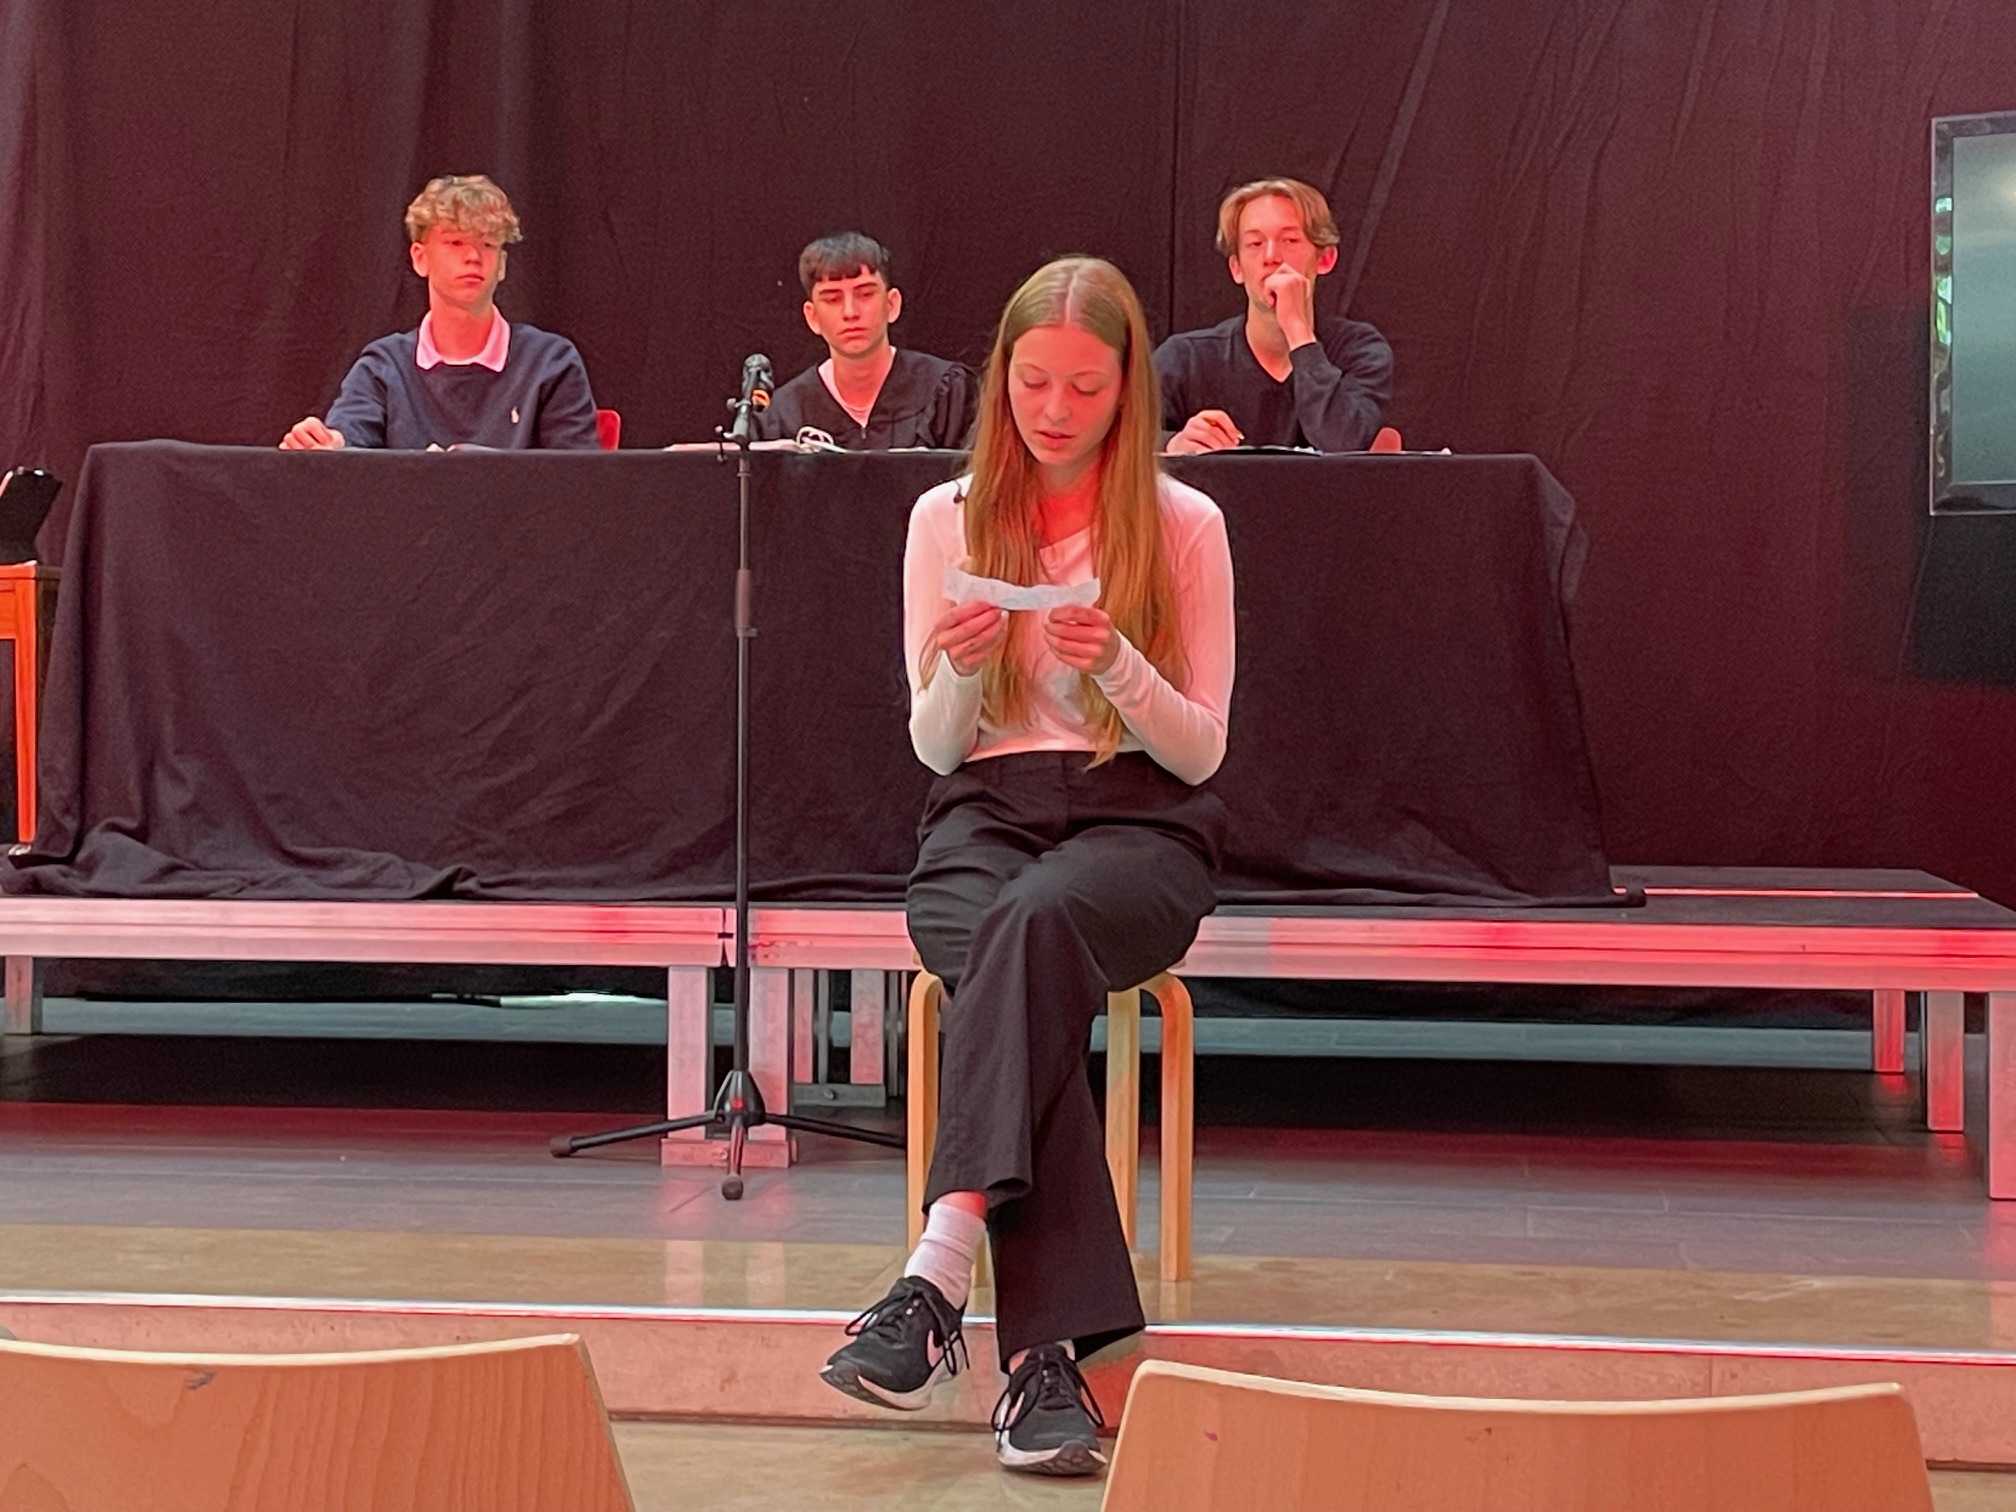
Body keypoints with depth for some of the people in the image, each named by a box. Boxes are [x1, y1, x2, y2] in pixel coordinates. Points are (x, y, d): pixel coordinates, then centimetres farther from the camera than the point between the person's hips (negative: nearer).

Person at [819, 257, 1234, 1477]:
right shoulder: (949, 519, 9)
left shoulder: (1183, 526, 3)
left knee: (1035, 920, -38)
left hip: (1139, 822, -1)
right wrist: (962, 668, -12)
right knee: (1014, 955, -35)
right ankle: (1053, 1349, -45)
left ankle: (941, 1275, -49)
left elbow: (1201, 750, 2)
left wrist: (1119, 667, -18)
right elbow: (937, 746, 10)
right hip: (986, 812, 1)